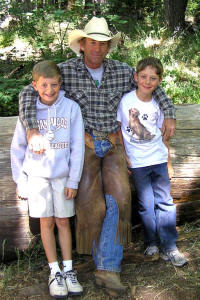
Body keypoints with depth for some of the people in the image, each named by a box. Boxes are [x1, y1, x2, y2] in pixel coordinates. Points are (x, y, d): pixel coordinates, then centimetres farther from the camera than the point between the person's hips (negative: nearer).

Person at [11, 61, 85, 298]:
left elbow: (77, 147, -4)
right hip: (37, 174, 1)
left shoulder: (71, 108, -7)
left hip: (63, 175, 0)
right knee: (47, 222, 5)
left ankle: (68, 269, 19)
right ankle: (55, 272, 16)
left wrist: (73, 181, -5)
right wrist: (20, 181, 3)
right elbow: (18, 148, 4)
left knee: (63, 222, 8)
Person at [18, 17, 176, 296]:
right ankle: (105, 261, 17)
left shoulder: (123, 71, 1)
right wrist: (32, 129, -28)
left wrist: (169, 114, 5)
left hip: (113, 144, 2)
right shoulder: (66, 70, -8)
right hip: (83, 144, -2)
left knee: (117, 197, -16)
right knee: (90, 204, -7)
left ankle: (108, 269, -11)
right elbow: (29, 93, -14)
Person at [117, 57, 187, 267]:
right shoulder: (125, 101, -7)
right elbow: (117, 129, 0)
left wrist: (167, 156, 11)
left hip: (158, 159, 2)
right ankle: (152, 242, 22)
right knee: (146, 204, 3)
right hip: (137, 162, -2)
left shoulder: (159, 104, 1)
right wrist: (123, 156, -3)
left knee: (165, 201, 2)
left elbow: (163, 132, 12)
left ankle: (169, 247, 11)